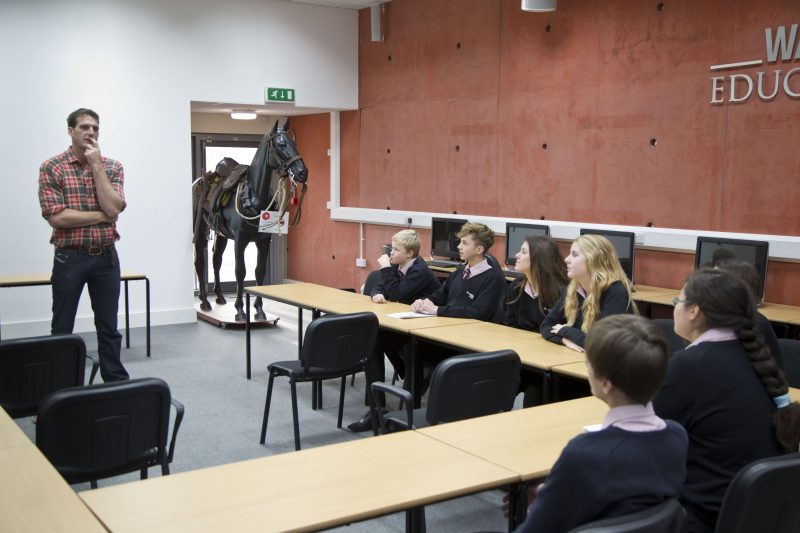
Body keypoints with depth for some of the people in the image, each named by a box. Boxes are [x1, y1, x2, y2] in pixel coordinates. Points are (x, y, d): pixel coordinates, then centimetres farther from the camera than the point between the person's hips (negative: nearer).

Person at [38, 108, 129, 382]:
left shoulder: (112, 167, 4)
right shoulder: (52, 167, -5)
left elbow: (114, 208, -11)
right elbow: (56, 216, -15)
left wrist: (96, 166, -12)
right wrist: (102, 216, -11)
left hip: (106, 257, 3)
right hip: (69, 258, -2)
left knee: (108, 327, 11)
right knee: (62, 330, 6)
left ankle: (117, 384, 21)